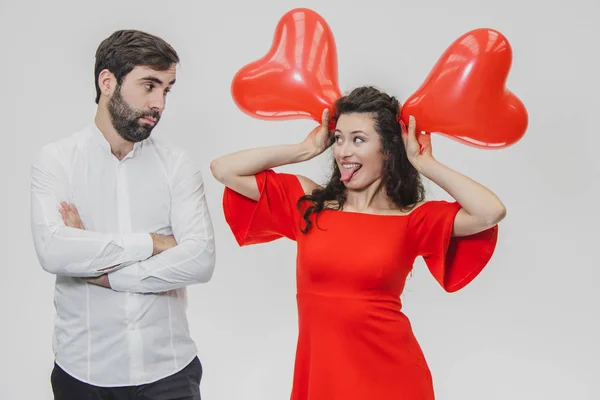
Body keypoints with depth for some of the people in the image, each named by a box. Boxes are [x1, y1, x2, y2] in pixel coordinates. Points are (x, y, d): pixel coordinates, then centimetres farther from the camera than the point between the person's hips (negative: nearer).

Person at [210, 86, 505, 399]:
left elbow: (491, 213, -20)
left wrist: (424, 163, -10)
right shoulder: (308, 203, 2)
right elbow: (223, 170, -1)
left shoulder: (413, 220, -5)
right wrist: (307, 149, -1)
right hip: (317, 374, 2)